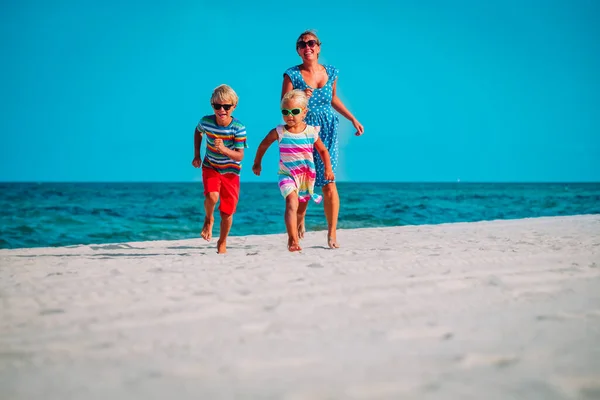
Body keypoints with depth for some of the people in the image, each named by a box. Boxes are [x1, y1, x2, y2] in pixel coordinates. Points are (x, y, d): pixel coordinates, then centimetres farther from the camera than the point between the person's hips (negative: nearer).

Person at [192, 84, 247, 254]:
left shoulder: (238, 128, -23)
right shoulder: (206, 121, -16)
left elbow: (240, 156, -24)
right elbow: (198, 132, 9)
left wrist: (224, 149, -42)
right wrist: (196, 155, 6)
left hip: (230, 171, -1)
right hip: (210, 167, 1)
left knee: (227, 212, 3)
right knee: (212, 196, -28)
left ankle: (222, 243, 28)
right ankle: (209, 219, 5)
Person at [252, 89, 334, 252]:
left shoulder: (311, 132, -5)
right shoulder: (279, 132, -9)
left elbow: (323, 151, 10)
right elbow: (264, 144, 10)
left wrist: (328, 168, 1)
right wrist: (257, 163, 17)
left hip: (307, 176, 3)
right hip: (287, 175, -3)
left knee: (301, 209, 19)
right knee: (292, 203, -26)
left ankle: (293, 236, 46)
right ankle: (293, 240, -31)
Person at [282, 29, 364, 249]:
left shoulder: (330, 72, 6)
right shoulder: (292, 75, -5)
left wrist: (353, 119, 20)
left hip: (327, 132, 2)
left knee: (328, 183, -5)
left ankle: (332, 233, 3)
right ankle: (300, 219, 33)